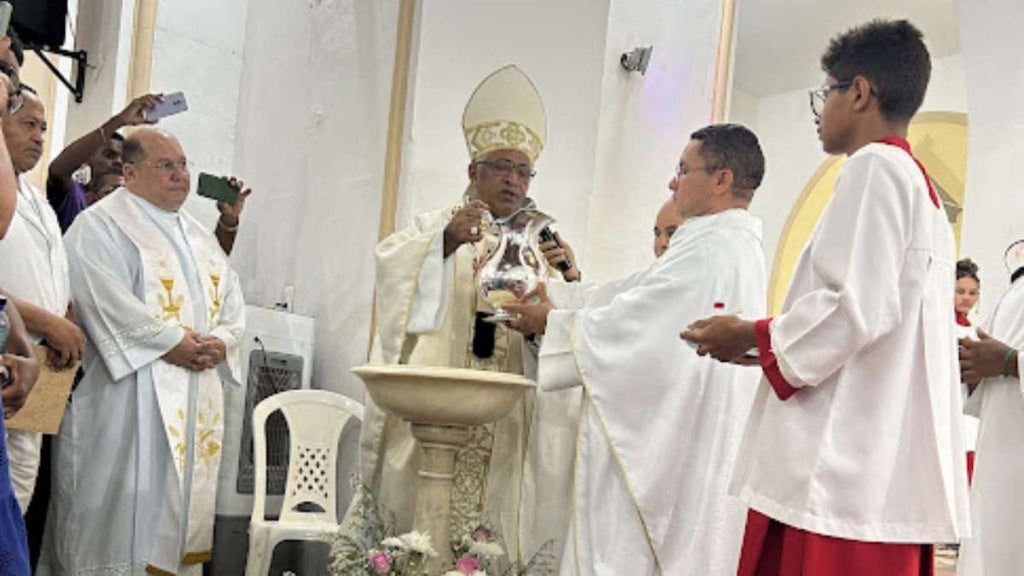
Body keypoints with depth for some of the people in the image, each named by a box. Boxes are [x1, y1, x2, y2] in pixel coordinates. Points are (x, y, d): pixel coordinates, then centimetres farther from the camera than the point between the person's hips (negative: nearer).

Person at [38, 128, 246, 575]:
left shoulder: (199, 236, 20)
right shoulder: (101, 226, -4)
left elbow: (232, 301, 16)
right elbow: (106, 299, -17)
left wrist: (220, 342, -5)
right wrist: (171, 342, -19)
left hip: (196, 400, 7)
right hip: (131, 397, -7)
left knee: (181, 500, 8)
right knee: (126, 501, -6)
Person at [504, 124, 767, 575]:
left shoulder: (713, 247, -17)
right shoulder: (733, 244, 16)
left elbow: (634, 321, -17)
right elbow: (633, 298, 16)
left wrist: (552, 322, -4)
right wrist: (553, 297, 12)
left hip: (670, 448, -10)